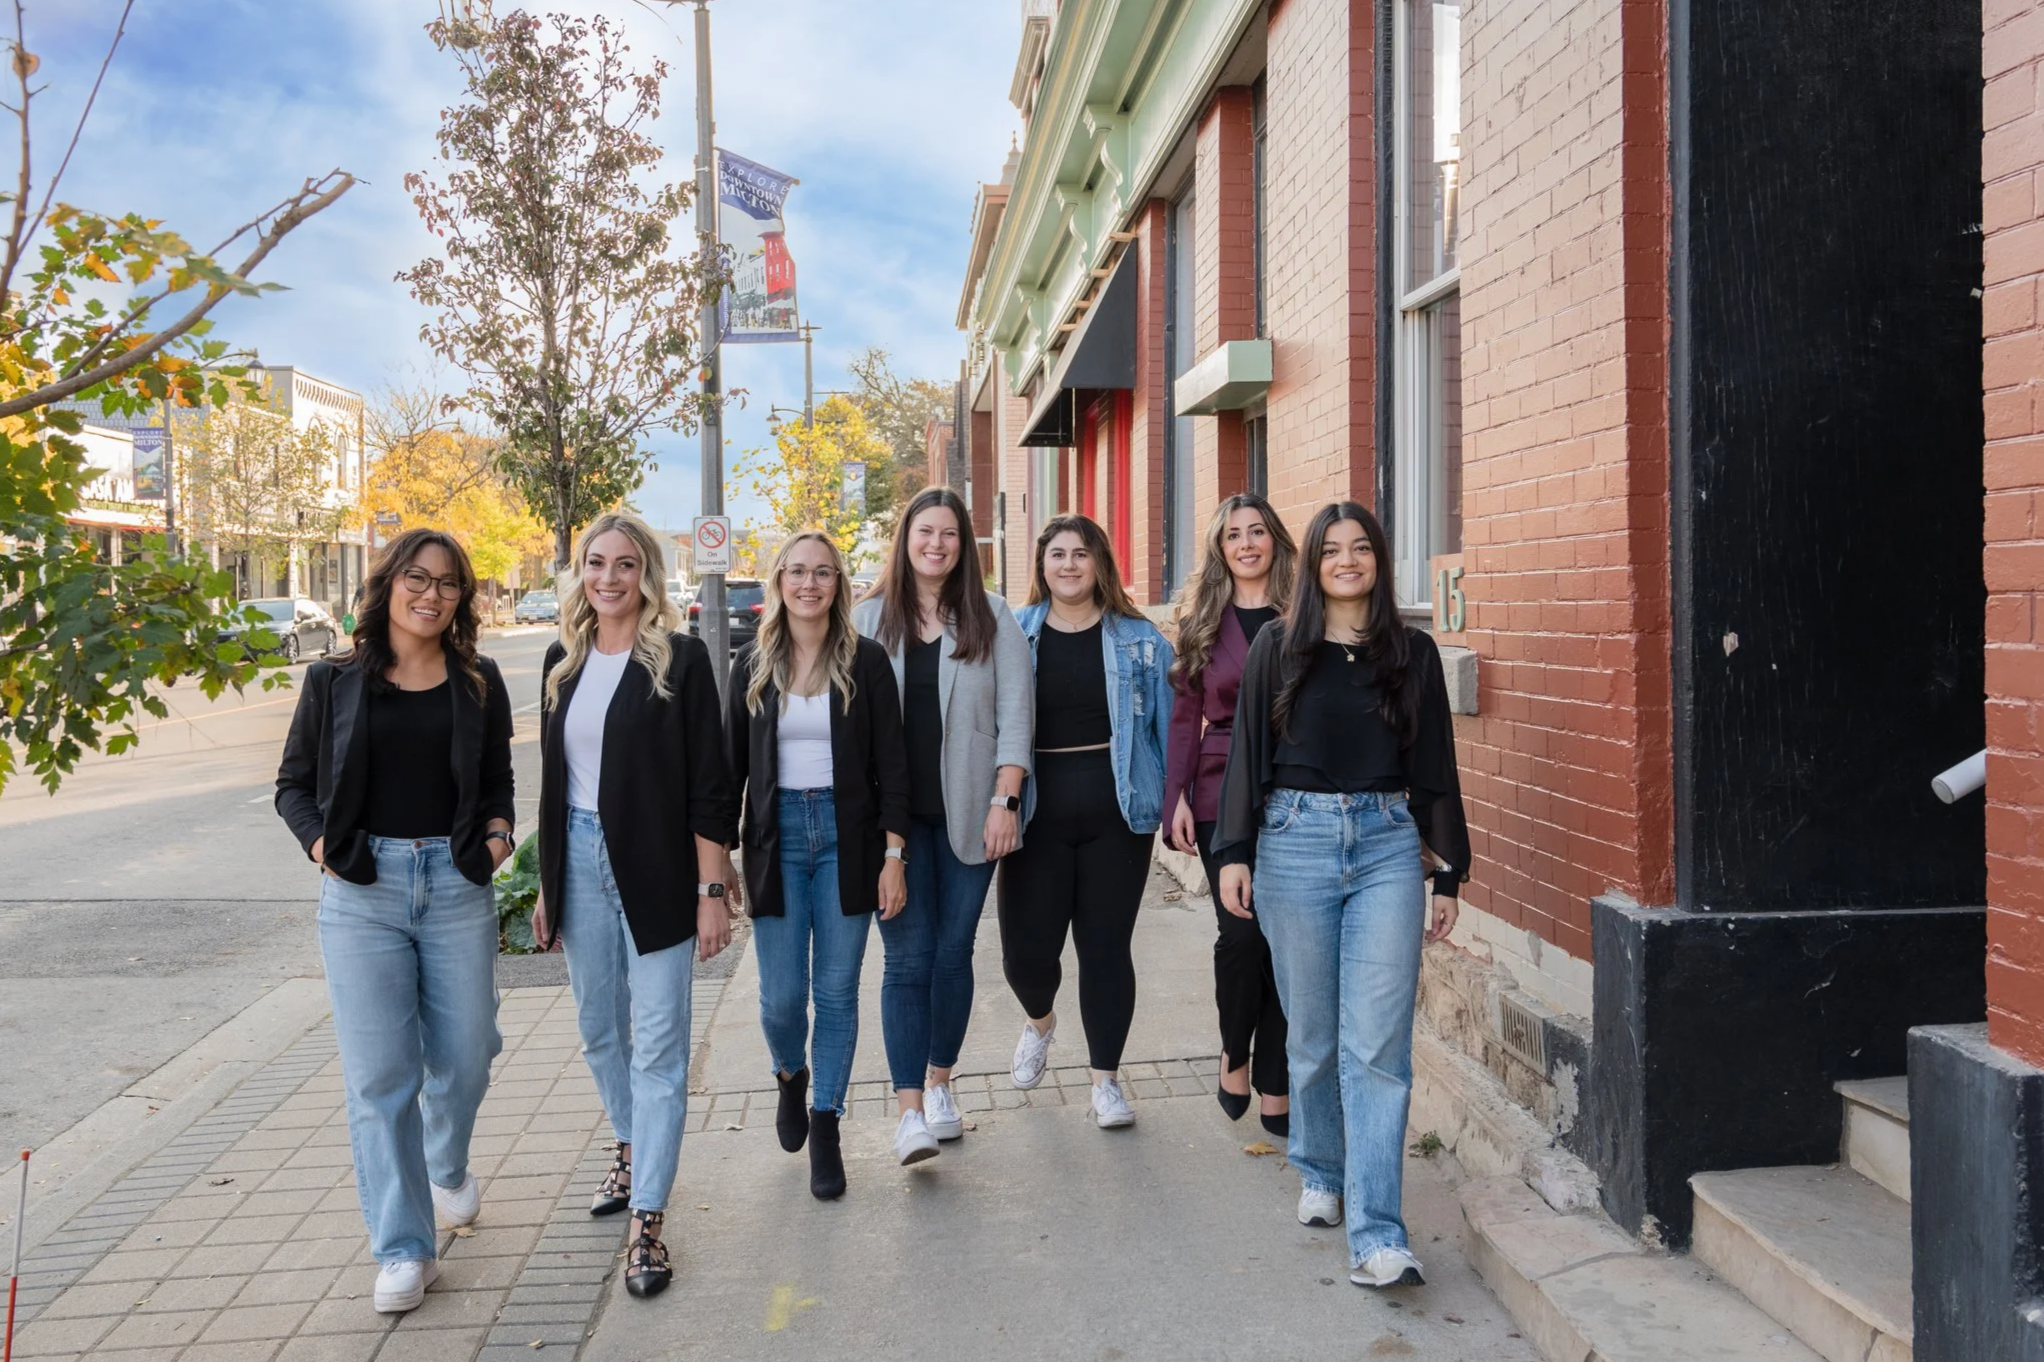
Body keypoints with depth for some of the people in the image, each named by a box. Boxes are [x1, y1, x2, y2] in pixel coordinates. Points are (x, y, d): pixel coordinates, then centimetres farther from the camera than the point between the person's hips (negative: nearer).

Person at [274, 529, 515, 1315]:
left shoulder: (479, 684, 7)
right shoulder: (335, 682, 4)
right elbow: (294, 783, 10)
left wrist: (497, 831, -4)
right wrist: (320, 843, -6)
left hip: (457, 887, 2)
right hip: (361, 891, -1)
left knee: (463, 1055, 8)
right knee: (379, 1072, -2)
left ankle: (447, 1168, 41)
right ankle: (402, 1250, 8)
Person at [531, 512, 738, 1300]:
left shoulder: (679, 659, -7)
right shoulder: (563, 661, 9)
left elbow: (709, 785, -10)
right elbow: (553, 779, 13)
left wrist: (712, 890, -13)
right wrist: (547, 887, 13)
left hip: (655, 868, -5)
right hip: (579, 861, 6)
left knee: (657, 1042, -2)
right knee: (598, 1028, 17)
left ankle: (647, 1218, 5)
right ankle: (631, 1150, 40)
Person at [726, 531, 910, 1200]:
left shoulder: (866, 661, -1)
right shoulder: (754, 665, 4)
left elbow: (891, 763, -2)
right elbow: (732, 764, 7)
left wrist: (893, 856, -7)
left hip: (846, 836, -1)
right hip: (776, 837, 1)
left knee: (837, 990, 4)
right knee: (781, 995, 1)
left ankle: (825, 1125, 20)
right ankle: (790, 1076, 34)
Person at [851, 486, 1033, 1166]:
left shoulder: (991, 618, 4)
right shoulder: (870, 618, 5)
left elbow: (1014, 712, 0)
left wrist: (1005, 801, -8)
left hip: (968, 814, 1)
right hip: (895, 812, 0)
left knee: (953, 951, 8)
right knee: (908, 955, -4)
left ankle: (939, 1083, 26)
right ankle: (910, 1110, -3)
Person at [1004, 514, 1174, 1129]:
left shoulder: (1139, 639, 4)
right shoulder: (1012, 635, 4)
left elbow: (1166, 722, 7)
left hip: (1115, 813, 0)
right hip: (1038, 814, 0)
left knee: (1106, 947, 5)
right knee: (1026, 948, 0)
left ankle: (1106, 1077, 21)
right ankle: (1040, 1021, 35)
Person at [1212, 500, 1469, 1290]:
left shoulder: (1412, 654, 8)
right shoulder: (1278, 648, 5)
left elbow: (1436, 769, 10)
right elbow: (1247, 754, 4)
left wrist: (1448, 874, 8)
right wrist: (1233, 853, -3)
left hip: (1387, 845, 0)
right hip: (1295, 840, 0)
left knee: (1377, 1043, -7)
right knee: (1313, 1033, 9)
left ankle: (1376, 1237, -6)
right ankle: (1320, 1173, 33)